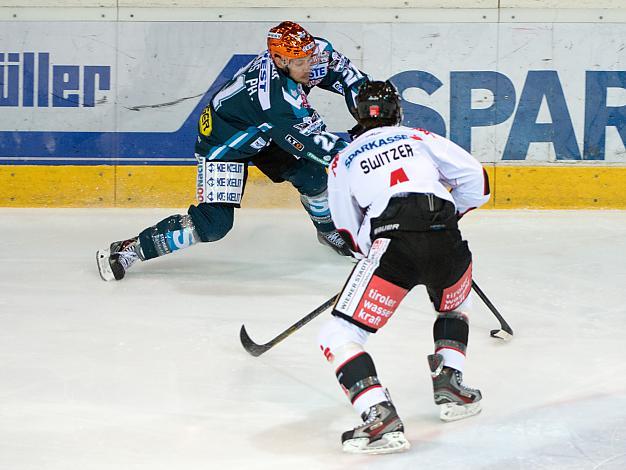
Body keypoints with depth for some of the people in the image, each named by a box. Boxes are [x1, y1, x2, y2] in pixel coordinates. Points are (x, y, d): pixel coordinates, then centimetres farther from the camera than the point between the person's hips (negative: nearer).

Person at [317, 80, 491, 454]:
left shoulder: (343, 161, 23)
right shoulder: (421, 138, 24)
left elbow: (352, 234, 22)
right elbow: (475, 179, 16)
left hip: (391, 245, -3)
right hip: (447, 242, 3)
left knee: (339, 336, 3)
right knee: (455, 307, 36)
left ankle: (381, 419, -17)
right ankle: (450, 386, 22)